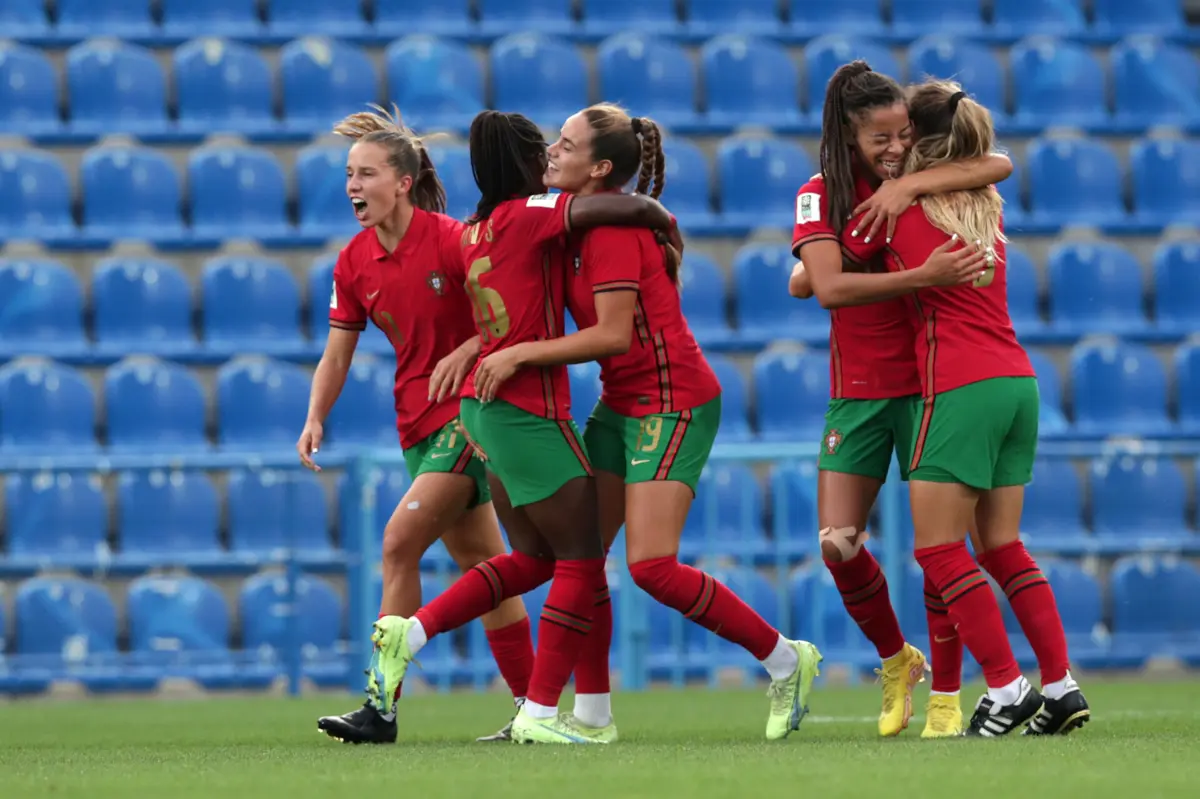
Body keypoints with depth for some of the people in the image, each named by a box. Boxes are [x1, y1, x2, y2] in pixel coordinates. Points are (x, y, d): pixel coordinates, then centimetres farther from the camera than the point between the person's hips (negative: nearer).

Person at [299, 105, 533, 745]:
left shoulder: (450, 240, -16)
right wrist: (315, 419, -6)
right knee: (477, 560, 11)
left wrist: (468, 350, -26)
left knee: (400, 542, -16)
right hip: (420, 421, 7)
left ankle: (383, 707, -13)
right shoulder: (354, 264, 3)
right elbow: (336, 357, 9)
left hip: (470, 410, -7)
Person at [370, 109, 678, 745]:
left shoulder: (475, 232, 10)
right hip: (527, 411, -9)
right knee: (582, 560, 1)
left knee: (532, 560, 18)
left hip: (486, 407, 9)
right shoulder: (527, 215, -14)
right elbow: (626, 207, -22)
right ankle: (540, 714, -1)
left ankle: (409, 632, 9)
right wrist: (666, 225, -4)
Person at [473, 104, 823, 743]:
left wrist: (519, 354, -20)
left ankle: (784, 659, 0)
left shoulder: (611, 227, -18)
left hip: (671, 402, -10)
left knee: (650, 565, -15)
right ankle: (592, 715, 10)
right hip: (623, 404, 10)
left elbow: (613, 334, -23)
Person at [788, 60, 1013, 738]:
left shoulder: (925, 181, 0)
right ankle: (897, 661, 20)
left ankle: (946, 694, 7)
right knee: (839, 544, -6)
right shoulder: (822, 196, -3)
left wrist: (911, 185, -25)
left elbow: (1000, 165, -17)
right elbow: (827, 286, -18)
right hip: (858, 390, 1)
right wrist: (922, 276, -28)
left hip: (928, 386, -1)